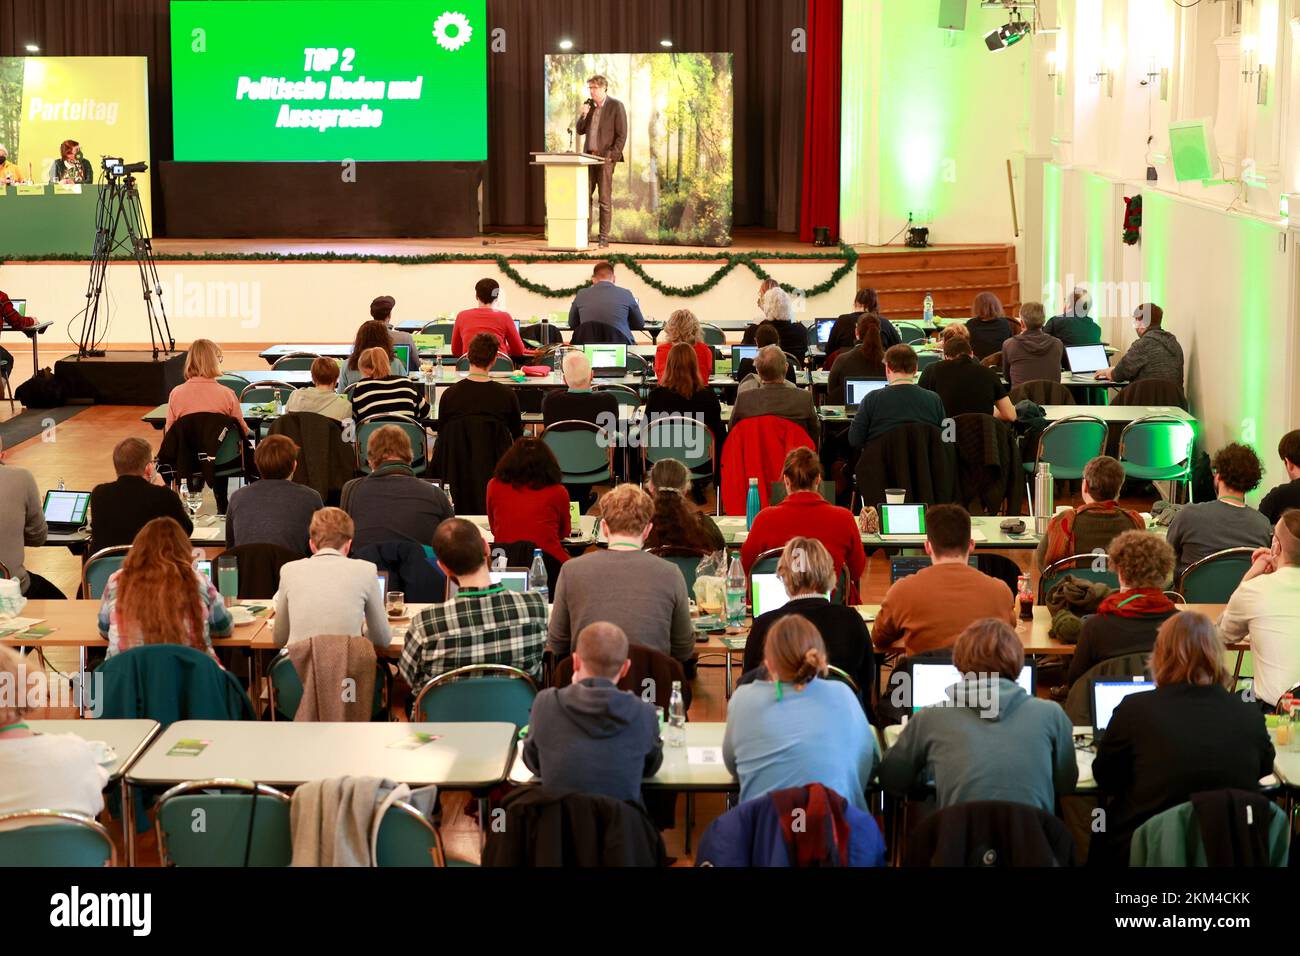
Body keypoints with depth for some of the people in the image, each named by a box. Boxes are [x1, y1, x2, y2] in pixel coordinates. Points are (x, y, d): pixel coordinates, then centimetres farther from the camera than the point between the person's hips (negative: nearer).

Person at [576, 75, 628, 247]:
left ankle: (604, 238, -3)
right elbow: (580, 131, 15)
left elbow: (622, 135, -8)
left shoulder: (616, 106, -5)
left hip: (605, 157, -6)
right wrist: (584, 115, -3)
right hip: (589, 156, 6)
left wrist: (612, 156, -14)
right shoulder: (589, 105, 13)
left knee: (605, 199, -5)